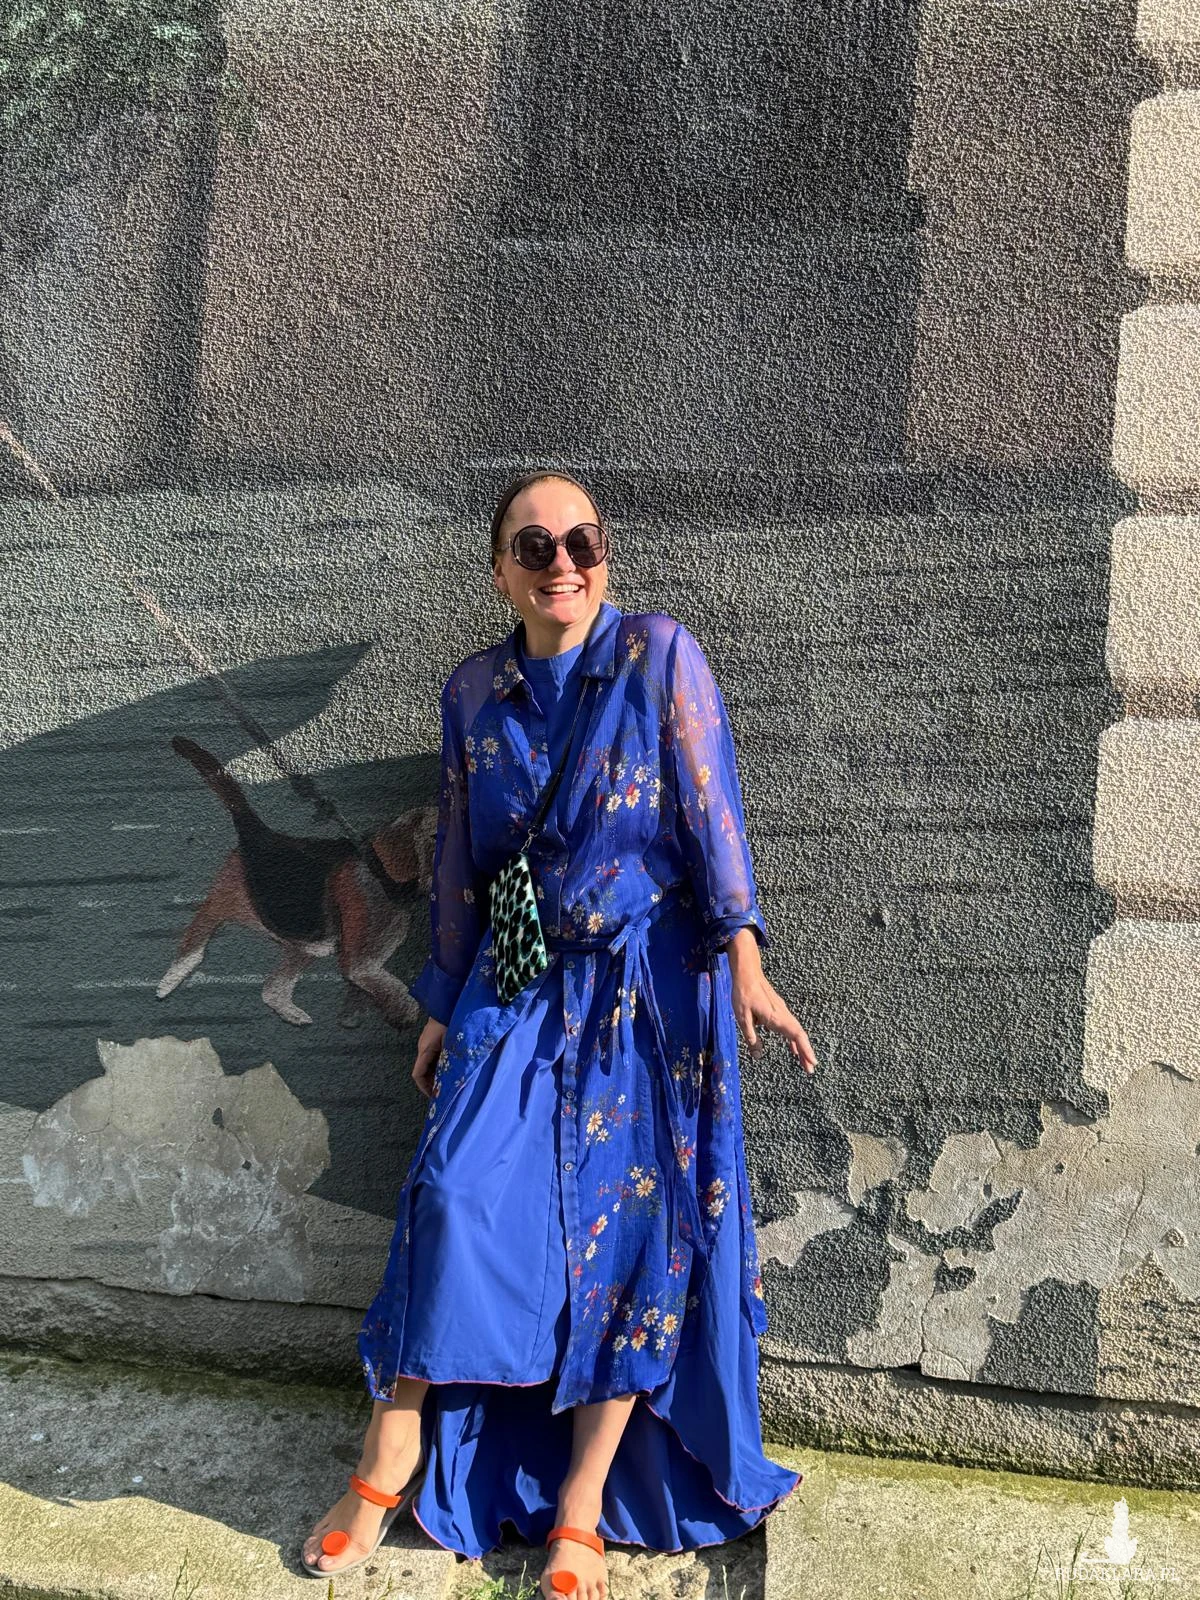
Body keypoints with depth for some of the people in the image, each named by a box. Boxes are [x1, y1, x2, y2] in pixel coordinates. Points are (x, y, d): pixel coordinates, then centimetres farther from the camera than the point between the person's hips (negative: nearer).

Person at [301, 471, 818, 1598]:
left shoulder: (659, 655, -5)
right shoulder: (474, 692, 6)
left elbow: (711, 812, -9)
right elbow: (458, 861, 12)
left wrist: (744, 964, -16)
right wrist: (441, 1005, 14)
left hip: (646, 989, -2)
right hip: (517, 987, 3)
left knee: (631, 1226, -1)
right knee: (460, 1191, -10)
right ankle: (390, 1470, 8)